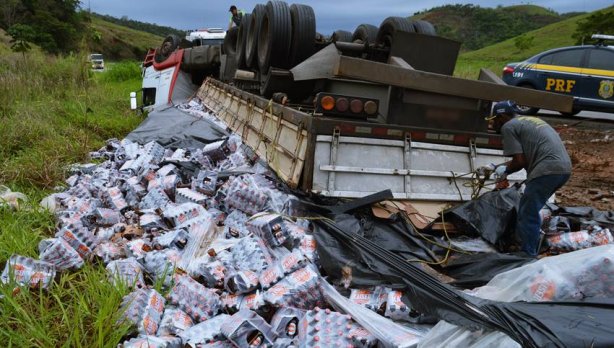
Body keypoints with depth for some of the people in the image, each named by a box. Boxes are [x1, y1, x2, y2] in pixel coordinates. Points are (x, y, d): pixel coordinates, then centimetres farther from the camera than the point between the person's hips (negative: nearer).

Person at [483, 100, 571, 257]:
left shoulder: (508, 127, -1)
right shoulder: (527, 121, 27)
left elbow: (520, 161, -7)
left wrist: (504, 170, 11)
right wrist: (498, 167, 31)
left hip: (547, 170, -9)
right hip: (564, 168, 9)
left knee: (527, 215, -2)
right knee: (530, 211, 21)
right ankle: (532, 251, 29)